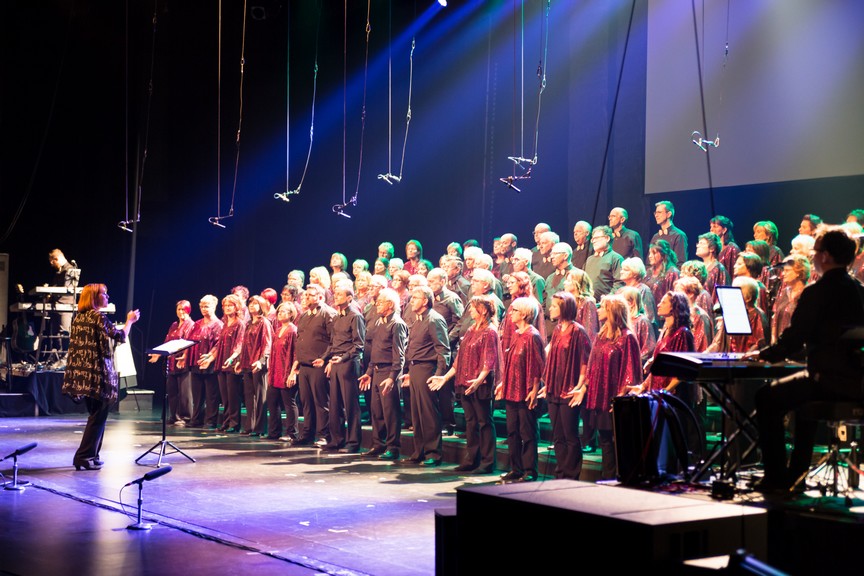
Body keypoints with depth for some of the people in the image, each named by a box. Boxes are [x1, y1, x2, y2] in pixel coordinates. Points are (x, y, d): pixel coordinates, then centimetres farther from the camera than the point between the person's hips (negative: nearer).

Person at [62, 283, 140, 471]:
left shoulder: (79, 317, 12)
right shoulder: (98, 316, -12)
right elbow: (120, 337, -10)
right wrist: (130, 320, 5)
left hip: (81, 373, 8)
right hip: (96, 372, -8)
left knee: (95, 414, 17)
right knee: (98, 416, -2)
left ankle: (91, 455, 19)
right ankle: (84, 456, -4)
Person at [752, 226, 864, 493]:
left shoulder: (817, 291, -13)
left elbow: (792, 341, -13)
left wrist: (763, 354, 5)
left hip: (832, 381, -9)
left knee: (767, 398, 6)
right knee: (803, 391, 34)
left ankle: (776, 477, 7)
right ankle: (795, 475, 37)